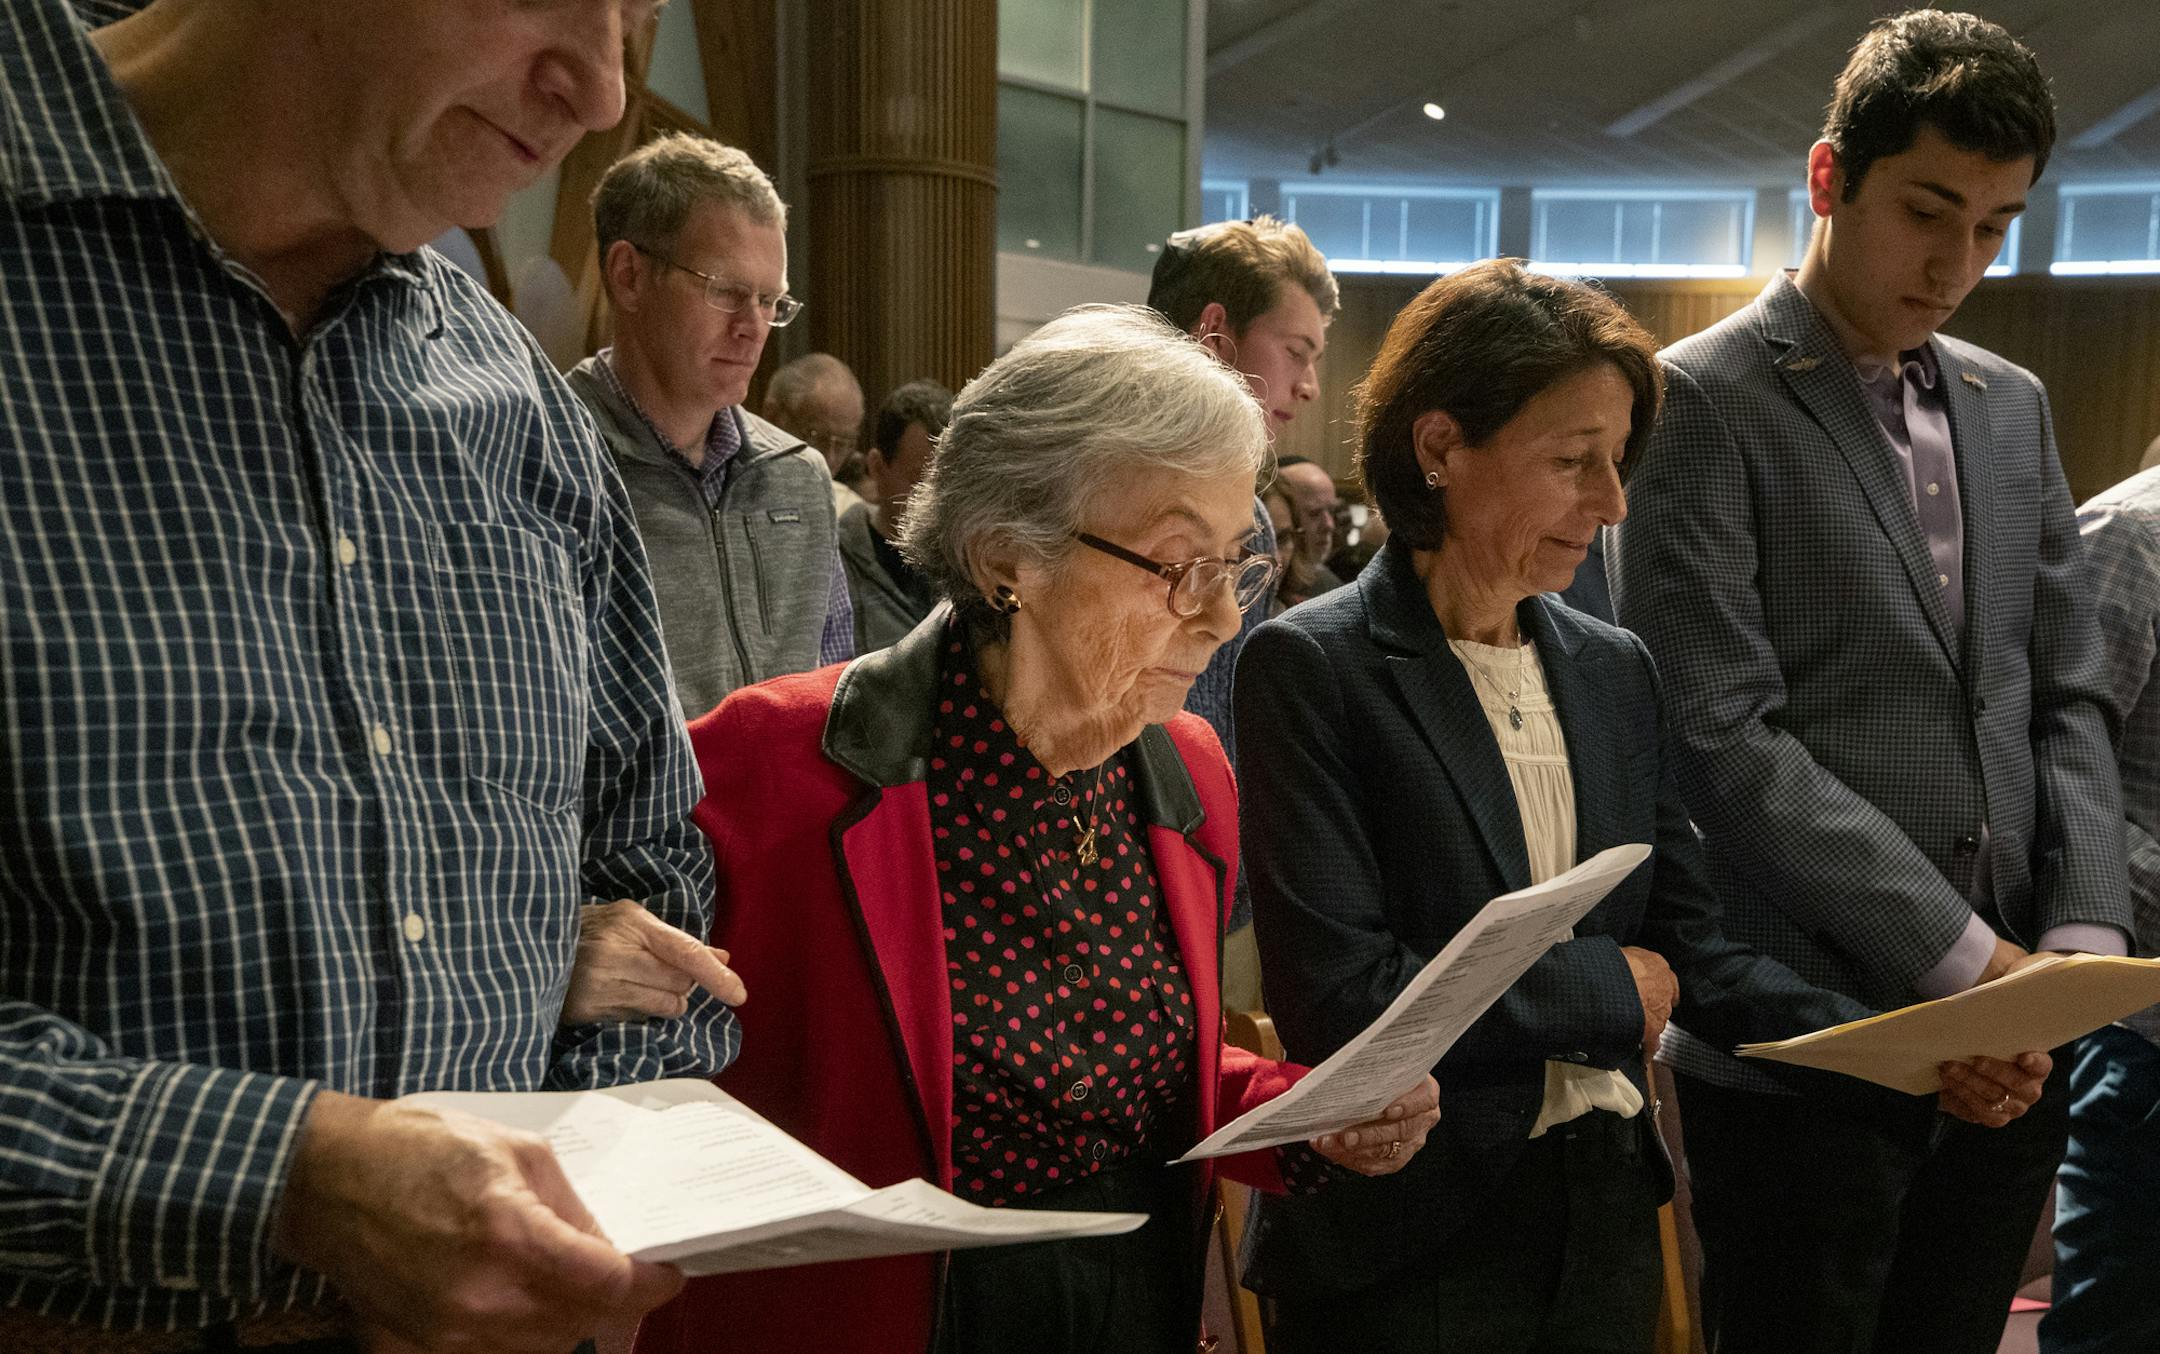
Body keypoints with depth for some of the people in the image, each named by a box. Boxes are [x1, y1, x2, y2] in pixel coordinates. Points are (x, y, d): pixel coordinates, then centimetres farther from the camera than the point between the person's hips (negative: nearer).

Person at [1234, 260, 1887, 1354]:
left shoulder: (1614, 670, 5)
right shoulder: (1312, 667, -14)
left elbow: (1686, 943, 4)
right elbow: (1339, 997, -21)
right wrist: (1607, 988, -11)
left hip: (1606, 1216, 6)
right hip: (1404, 1245, -6)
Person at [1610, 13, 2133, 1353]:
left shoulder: (2014, 407, 13)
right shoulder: (1702, 400, -8)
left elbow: (2069, 702, 12)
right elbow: (1723, 733, -16)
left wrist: (2084, 935, -3)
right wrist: (1961, 954, -16)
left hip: (2010, 1041, 6)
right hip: (1807, 1045, -6)